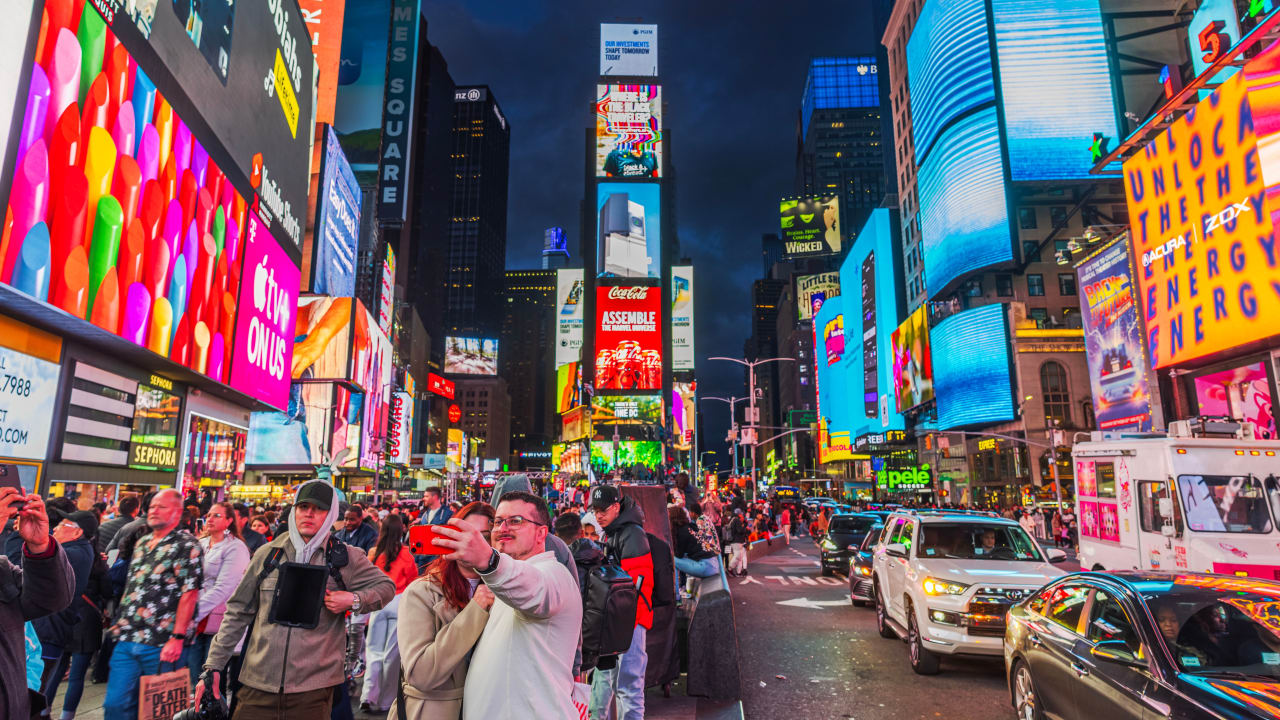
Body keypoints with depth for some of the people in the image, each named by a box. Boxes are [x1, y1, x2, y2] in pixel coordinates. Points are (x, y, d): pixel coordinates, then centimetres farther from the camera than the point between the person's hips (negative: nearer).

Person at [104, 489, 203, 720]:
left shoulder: (186, 545, -10)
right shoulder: (142, 542, 14)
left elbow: (189, 593, -15)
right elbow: (131, 587, 22)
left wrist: (178, 637, -20)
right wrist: (120, 622, 15)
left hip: (161, 645, -6)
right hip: (127, 640, 7)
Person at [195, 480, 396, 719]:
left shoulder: (345, 559, 0)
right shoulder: (267, 554, 5)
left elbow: (386, 586, 8)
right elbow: (238, 612, 11)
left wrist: (354, 600, -11)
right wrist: (213, 666, 9)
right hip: (258, 685, 2)